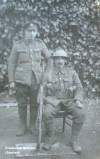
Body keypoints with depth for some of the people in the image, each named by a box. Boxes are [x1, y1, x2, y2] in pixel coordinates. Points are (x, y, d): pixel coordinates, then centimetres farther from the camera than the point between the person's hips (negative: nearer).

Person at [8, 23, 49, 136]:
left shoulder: (40, 43, 4)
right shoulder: (17, 45, 2)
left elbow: (48, 58, 15)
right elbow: (11, 63, 3)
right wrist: (11, 81, -2)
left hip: (36, 79, 1)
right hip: (21, 79, 0)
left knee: (35, 104, 6)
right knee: (22, 104, 6)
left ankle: (33, 125, 23)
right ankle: (22, 126, 22)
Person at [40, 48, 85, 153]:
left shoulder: (71, 72, 1)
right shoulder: (48, 73, 0)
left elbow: (79, 88, 0)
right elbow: (42, 89, 0)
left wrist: (78, 100, -18)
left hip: (69, 101, 1)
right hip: (53, 100, -1)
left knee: (80, 114, -27)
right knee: (47, 114, -33)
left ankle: (74, 141, -12)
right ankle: (48, 138, -10)